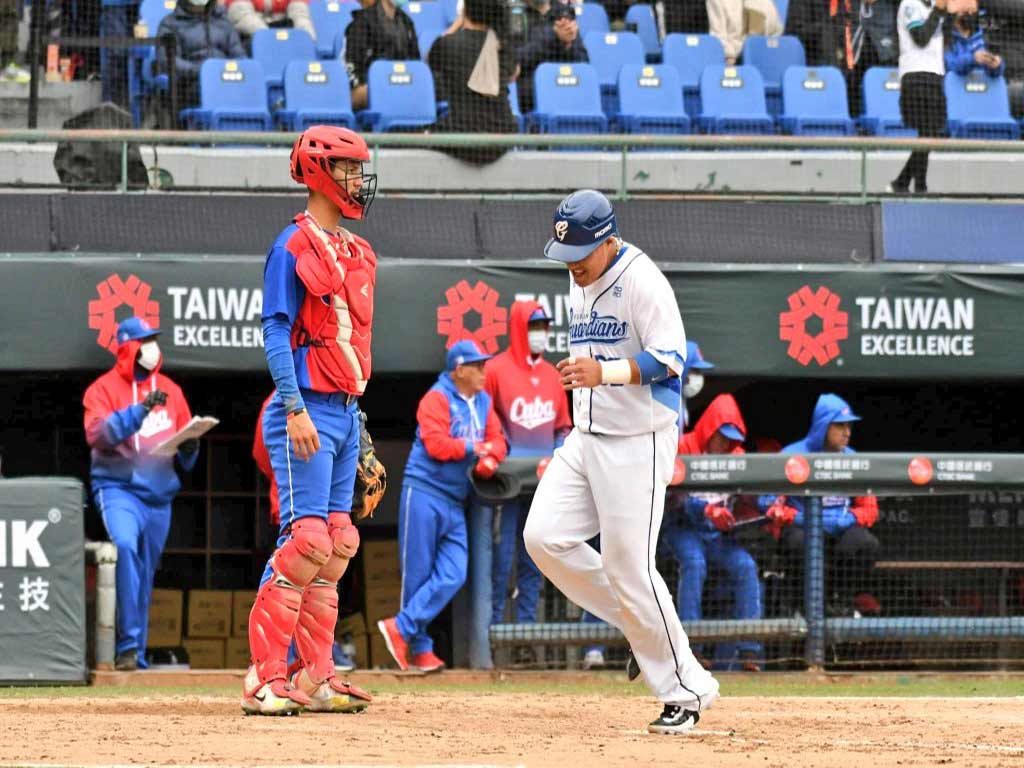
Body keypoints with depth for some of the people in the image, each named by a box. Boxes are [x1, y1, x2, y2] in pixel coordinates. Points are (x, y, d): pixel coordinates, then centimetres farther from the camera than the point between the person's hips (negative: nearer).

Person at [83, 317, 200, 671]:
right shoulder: (104, 389, 2)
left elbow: (186, 459, 20)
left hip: (160, 495, 5)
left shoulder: (170, 390, 16)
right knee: (125, 546, -29)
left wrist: (189, 449, -4)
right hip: (119, 488, -5)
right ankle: (128, 644, -29)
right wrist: (140, 409, -23)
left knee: (145, 578, 7)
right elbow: (97, 434, -16)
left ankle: (137, 655, 14)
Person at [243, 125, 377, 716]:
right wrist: (295, 411, -23)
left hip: (346, 412, 9)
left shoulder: (358, 253, 17)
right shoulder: (295, 247, -8)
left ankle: (314, 679, 11)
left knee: (336, 546, 7)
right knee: (306, 540, -14)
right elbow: (276, 335, -14)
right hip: (307, 411, -9)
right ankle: (266, 679, -12)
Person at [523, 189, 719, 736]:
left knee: (629, 566, -8)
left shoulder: (640, 280, -15)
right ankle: (639, 623, 11)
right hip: (585, 438, 8)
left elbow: (670, 357, -25)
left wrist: (603, 373, -38)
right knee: (543, 537, -6)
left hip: (638, 440, -8)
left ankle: (686, 690, 5)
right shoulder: (579, 283, 12)